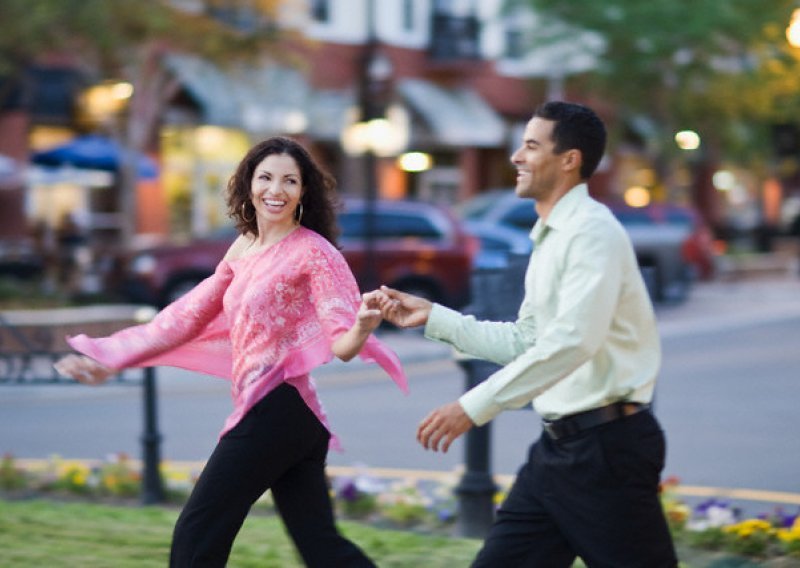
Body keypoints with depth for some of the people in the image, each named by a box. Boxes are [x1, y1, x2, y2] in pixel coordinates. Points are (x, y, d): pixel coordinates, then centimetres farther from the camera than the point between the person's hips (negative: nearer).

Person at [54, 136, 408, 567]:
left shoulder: (313, 252, -9)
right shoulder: (243, 249, 14)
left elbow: (341, 344, -14)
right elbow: (189, 314, 21)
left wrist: (361, 328, -38)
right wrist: (114, 359, 23)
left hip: (278, 408, -8)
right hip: (276, 414, 8)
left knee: (198, 533, -2)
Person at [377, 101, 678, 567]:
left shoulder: (592, 230, -14)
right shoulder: (548, 239, 16)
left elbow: (573, 339, -27)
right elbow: (523, 342, 21)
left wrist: (476, 406, -28)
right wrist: (433, 317, 16)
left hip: (607, 445, -9)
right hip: (558, 444, 9)